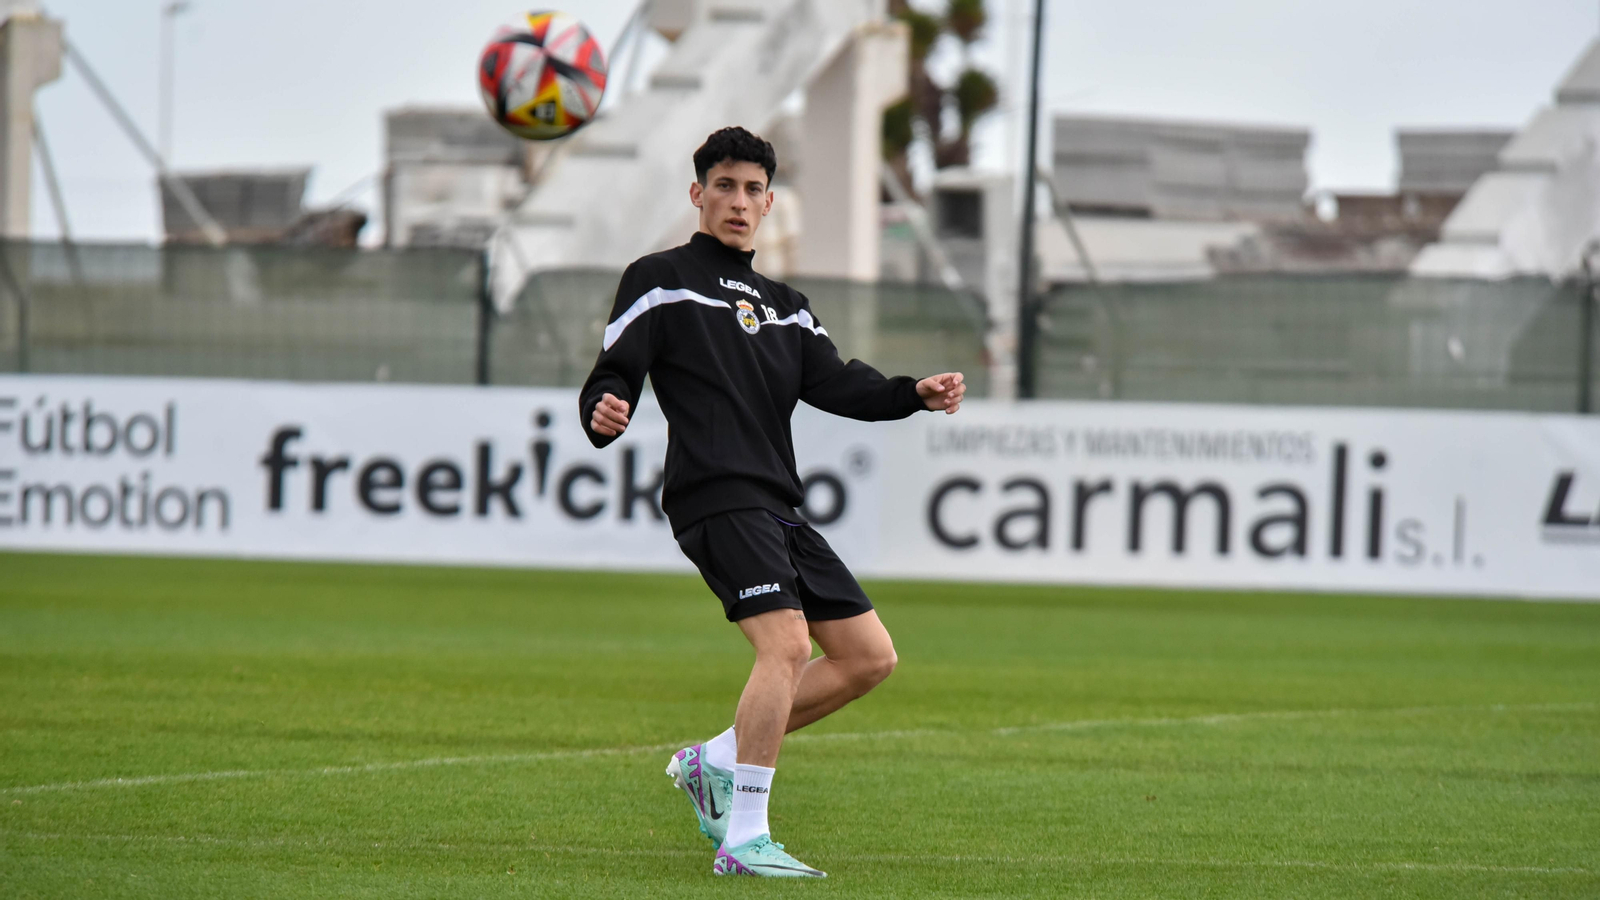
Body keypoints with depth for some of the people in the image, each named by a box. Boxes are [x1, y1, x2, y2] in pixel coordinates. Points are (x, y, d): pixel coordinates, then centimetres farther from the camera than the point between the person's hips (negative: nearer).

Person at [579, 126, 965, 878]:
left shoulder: (784, 306, 25)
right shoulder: (660, 281, 5)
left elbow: (835, 384, 11)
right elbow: (614, 374, -2)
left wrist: (916, 393, -6)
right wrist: (605, 414, -26)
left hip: (776, 506, 8)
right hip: (716, 497, -8)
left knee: (869, 655, 5)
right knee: (786, 643, -24)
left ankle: (717, 761, 14)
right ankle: (744, 840, -23)